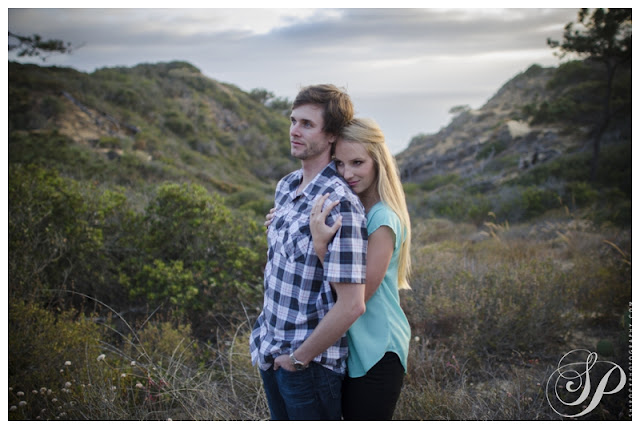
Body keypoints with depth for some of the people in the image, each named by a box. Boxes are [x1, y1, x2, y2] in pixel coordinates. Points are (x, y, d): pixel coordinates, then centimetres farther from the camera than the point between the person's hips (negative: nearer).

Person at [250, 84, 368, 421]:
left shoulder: (339, 204, -23)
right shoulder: (285, 186, 4)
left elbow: (351, 305, -26)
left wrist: (298, 358, -16)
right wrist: (266, 342, 13)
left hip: (309, 364, -8)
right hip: (270, 353, 8)